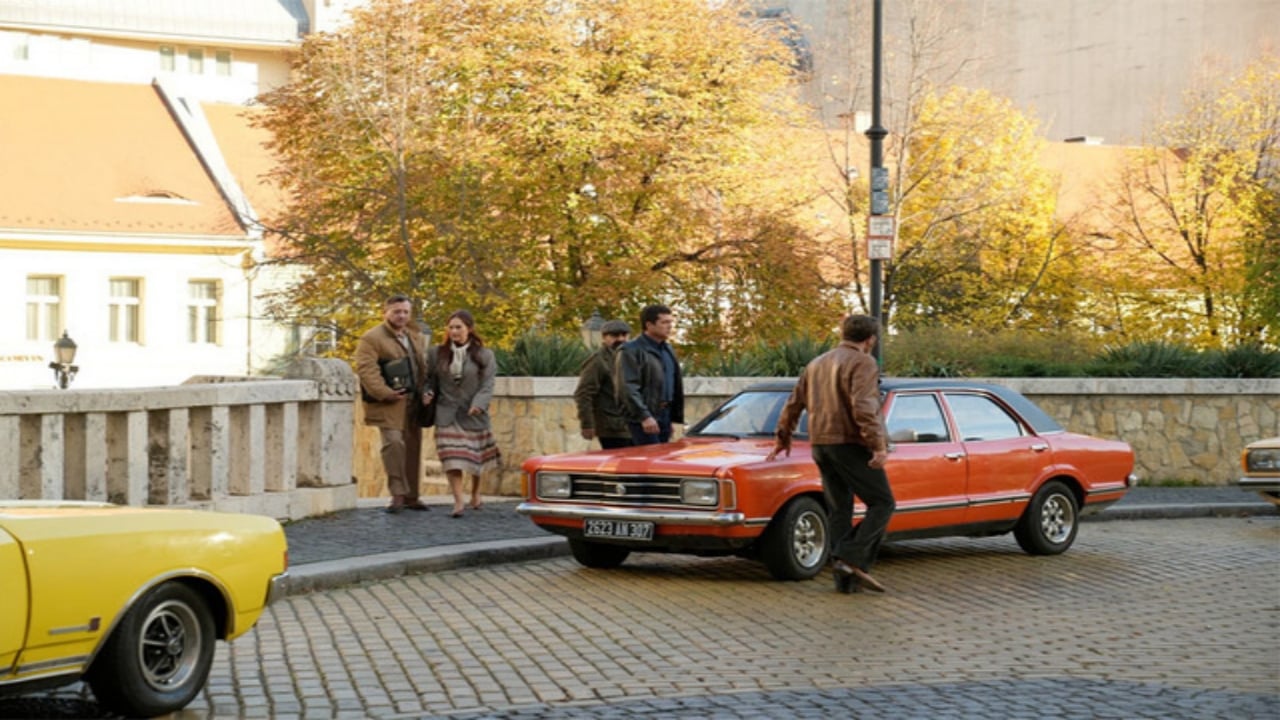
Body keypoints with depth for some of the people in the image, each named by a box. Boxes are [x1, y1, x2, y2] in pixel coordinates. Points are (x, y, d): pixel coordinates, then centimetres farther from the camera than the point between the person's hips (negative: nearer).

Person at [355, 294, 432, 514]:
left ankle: (411, 496, 20)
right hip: (389, 404, -7)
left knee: (412, 447, 10)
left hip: (413, 403, 7)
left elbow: (425, 368, 24)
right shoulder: (371, 339, -6)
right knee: (394, 443, -20)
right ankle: (398, 494, -14)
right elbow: (366, 369, -15)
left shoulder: (417, 338, 19)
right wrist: (384, 393, -23)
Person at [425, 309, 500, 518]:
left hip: (473, 415, 0)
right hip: (447, 414, 0)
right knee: (452, 458, -13)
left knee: (477, 456, 12)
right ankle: (459, 499, -15)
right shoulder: (438, 353, 6)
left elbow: (487, 385, -6)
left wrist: (479, 404, -22)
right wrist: (429, 393, -8)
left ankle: (475, 493, 35)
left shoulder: (484, 355, -1)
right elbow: (432, 379, 12)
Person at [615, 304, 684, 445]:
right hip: (642, 419, -8)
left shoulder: (667, 350, 20)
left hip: (665, 416, 8)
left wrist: (676, 417, 16)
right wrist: (644, 416, -24)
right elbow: (628, 388, -17)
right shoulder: (631, 351, -8)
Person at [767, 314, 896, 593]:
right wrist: (879, 445, -23)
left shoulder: (816, 364, 17)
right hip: (851, 444, -7)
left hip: (821, 445, 7)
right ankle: (852, 557, -16)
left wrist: (782, 440, 33)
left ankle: (845, 578, 6)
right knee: (881, 503, -2)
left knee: (840, 509, 10)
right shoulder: (862, 363, -6)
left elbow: (793, 406, 22)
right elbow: (863, 407, -21)